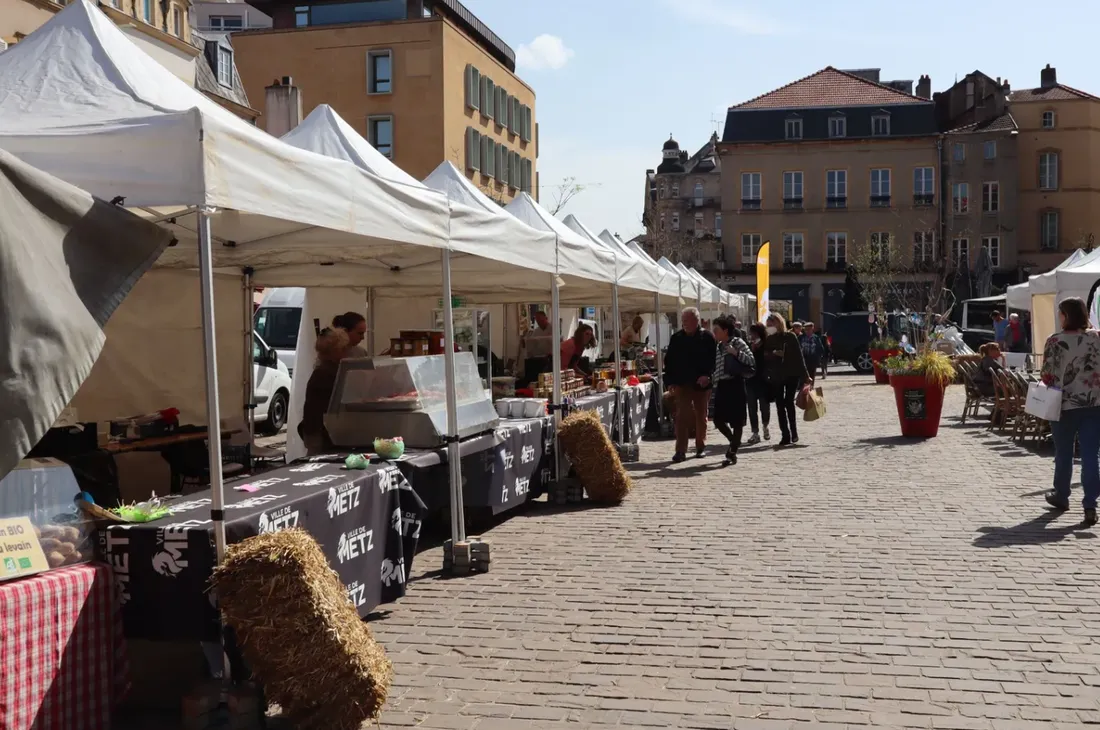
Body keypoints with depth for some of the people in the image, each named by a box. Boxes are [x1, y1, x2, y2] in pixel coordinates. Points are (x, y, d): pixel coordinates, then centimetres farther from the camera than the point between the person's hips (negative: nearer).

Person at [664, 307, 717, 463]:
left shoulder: (707, 338, -3)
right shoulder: (676, 338, 4)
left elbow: (714, 360, -7)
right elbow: (669, 361, 5)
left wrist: (708, 376, -21)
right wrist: (671, 381, -4)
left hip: (702, 384, -1)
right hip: (682, 384, 1)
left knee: (701, 416, 12)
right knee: (682, 416, -7)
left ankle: (701, 446, 27)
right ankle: (680, 451, -9)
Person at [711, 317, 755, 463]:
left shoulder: (738, 343, -5)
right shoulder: (718, 347, 15)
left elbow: (752, 361, -13)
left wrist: (736, 353, -20)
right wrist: (711, 379, 9)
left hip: (735, 384, -7)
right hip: (721, 385, 7)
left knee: (736, 421, -1)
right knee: (718, 419, 5)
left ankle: (733, 452, 8)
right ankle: (734, 442, 28)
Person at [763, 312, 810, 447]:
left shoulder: (790, 337, -1)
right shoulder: (768, 340, 8)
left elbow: (798, 355, -2)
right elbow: (764, 356, 2)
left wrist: (805, 375, -3)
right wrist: (774, 353, -17)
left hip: (792, 375, -3)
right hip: (776, 376, 3)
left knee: (788, 402, -8)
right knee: (780, 405, 1)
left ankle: (793, 433, 3)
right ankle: (785, 435, 5)